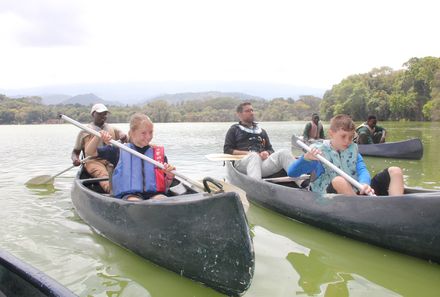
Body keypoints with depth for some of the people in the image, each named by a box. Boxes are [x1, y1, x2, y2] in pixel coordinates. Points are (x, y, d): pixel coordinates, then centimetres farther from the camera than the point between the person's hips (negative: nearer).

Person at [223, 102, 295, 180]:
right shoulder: (234, 130, 21)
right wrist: (248, 153, -6)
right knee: (254, 156, -40)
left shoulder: (261, 131, 33)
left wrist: (267, 153, 0)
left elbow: (271, 150, 27)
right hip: (242, 162, -4)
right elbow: (227, 150, 9)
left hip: (262, 161, 4)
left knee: (284, 153, -24)